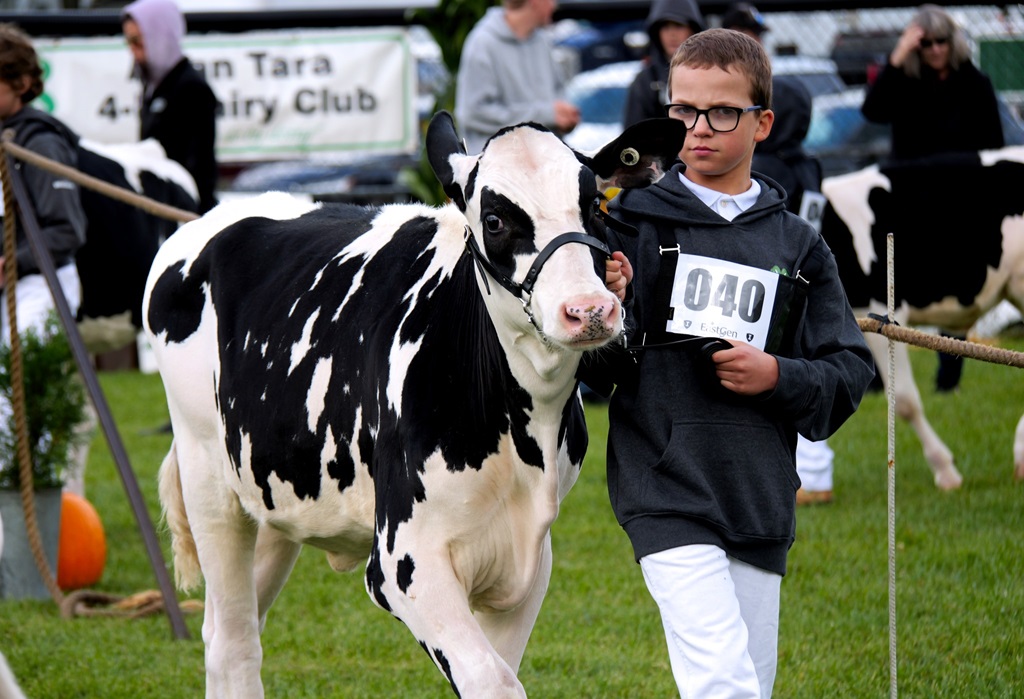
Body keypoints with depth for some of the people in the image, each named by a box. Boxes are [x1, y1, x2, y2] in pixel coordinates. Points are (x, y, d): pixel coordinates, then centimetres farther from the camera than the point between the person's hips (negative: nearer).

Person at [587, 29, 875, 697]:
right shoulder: (631, 222, 3)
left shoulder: (798, 246, 11)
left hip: (761, 509, 4)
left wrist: (778, 377, -9)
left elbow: (850, 372, 9)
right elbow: (591, 368, 2)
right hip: (666, 494, -4)